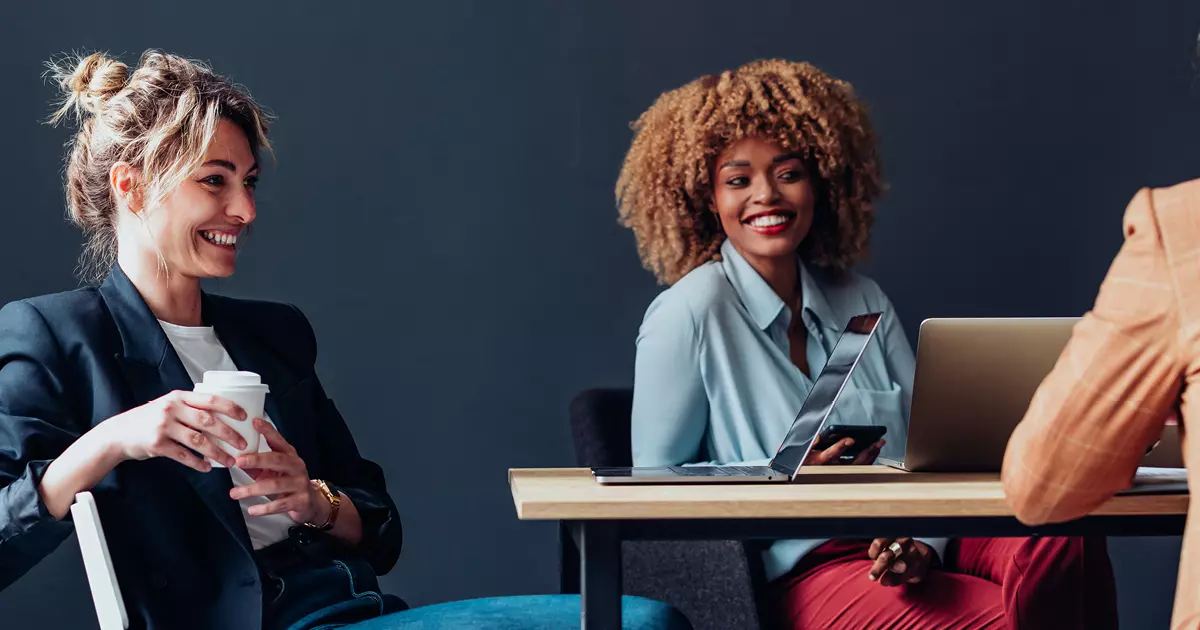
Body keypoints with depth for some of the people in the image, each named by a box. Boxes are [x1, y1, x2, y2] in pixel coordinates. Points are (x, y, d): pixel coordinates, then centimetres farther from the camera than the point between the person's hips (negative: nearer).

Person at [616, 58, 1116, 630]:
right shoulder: (688, 313, -3)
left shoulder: (862, 302, 14)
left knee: (1068, 541, -26)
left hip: (898, 555, 6)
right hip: (801, 571, -5)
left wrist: (923, 540, -10)